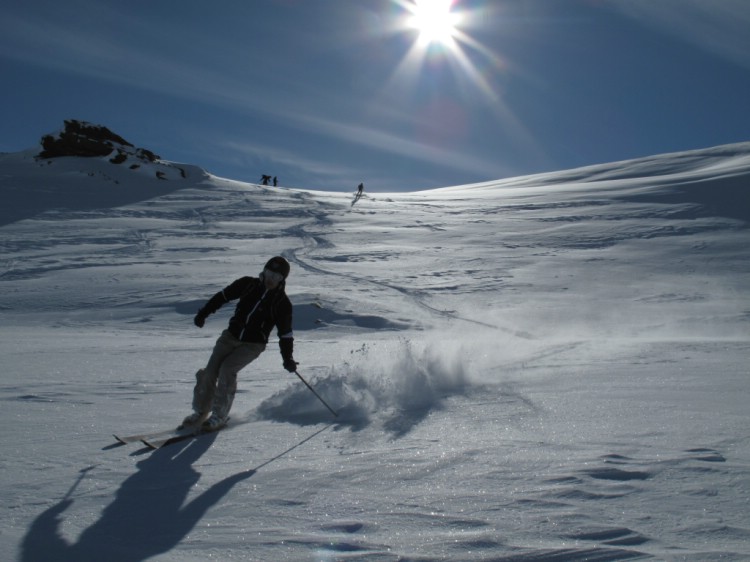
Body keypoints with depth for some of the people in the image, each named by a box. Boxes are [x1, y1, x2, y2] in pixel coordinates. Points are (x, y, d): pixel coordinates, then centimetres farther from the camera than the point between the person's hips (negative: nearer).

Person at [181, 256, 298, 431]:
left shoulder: (282, 304, -6)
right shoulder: (249, 284, 0)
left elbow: (285, 333, -2)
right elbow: (223, 295, 9)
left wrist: (288, 359, -7)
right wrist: (203, 313, 5)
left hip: (253, 344, -3)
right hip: (231, 336, 3)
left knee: (227, 369, -23)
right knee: (210, 371, -7)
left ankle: (219, 416, -9)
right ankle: (201, 411, 13)